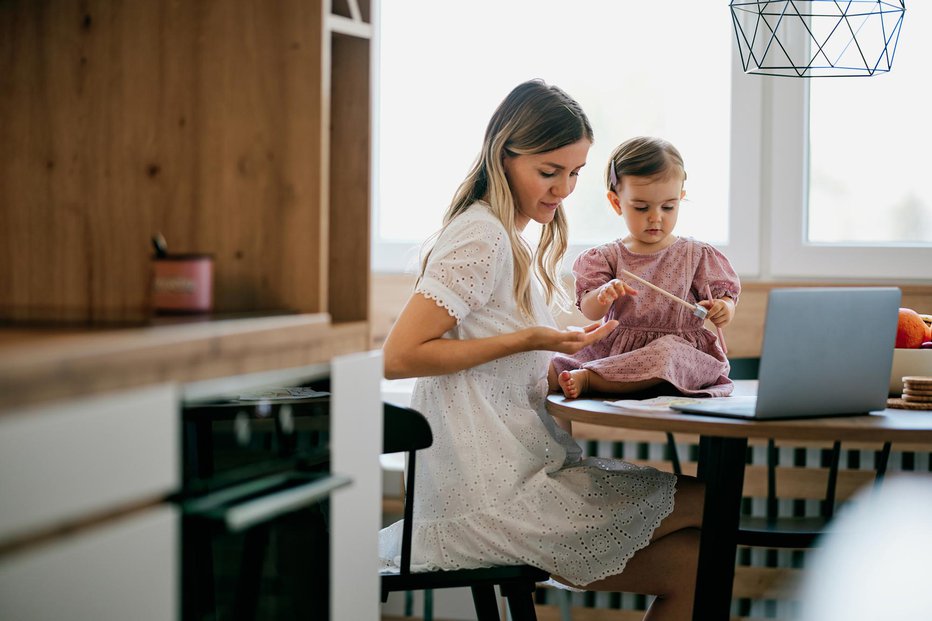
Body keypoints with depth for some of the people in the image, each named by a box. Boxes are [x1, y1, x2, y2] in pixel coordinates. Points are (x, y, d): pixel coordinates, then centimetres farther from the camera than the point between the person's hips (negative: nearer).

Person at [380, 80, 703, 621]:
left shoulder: (514, 244, 19)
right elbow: (399, 356, -19)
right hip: (492, 494, -9)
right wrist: (529, 341, -18)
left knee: (689, 563, -1)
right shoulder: (482, 237, -11)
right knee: (708, 504, -8)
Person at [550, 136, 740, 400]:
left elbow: (725, 297, 5)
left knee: (668, 354, -39)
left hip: (680, 349, -1)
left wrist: (722, 309, -21)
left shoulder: (697, 256, 7)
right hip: (614, 348, 1)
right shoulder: (607, 257, 8)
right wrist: (603, 295, -26)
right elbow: (590, 311, -1)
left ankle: (586, 379, -34)